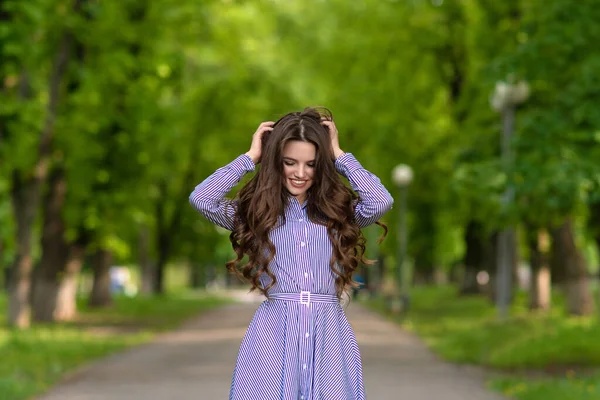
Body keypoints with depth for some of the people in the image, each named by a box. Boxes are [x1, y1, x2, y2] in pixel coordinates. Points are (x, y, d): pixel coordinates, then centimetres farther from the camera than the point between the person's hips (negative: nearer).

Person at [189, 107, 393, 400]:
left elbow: (381, 202, -9)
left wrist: (338, 155, 2)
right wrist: (251, 156, 2)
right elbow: (201, 199, -8)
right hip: (273, 332, -1)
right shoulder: (255, 211, 7)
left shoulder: (338, 211, 9)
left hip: (328, 333, 1)